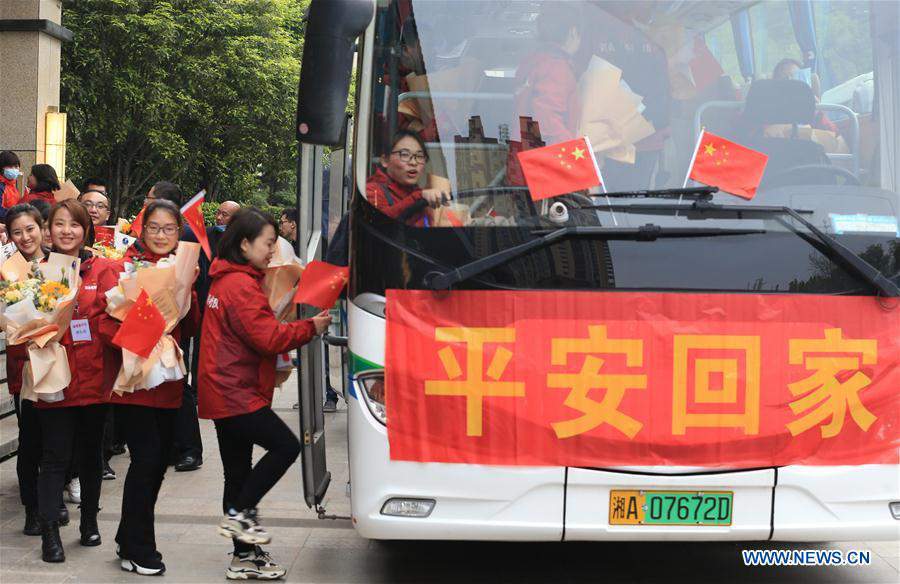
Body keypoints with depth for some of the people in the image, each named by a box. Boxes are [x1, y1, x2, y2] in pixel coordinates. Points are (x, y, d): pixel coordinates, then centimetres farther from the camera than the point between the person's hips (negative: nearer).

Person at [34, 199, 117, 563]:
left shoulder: (101, 269, 2)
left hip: (94, 376, 1)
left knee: (90, 452, 15)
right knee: (55, 456, -2)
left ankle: (90, 520, 31)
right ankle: (49, 532, 1)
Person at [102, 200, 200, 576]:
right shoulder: (127, 266, -6)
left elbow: (191, 329, 6)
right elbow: (107, 323, -11)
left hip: (167, 381, 6)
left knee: (160, 459, 12)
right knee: (146, 457, -9)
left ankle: (130, 538, 28)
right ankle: (137, 551, 3)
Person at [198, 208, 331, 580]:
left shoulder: (226, 281, 18)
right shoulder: (241, 285, -15)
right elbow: (268, 338, -19)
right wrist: (310, 328, -9)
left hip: (225, 393, 10)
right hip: (236, 394, -10)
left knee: (238, 471, 10)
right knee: (286, 446, -7)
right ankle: (239, 514, -2)